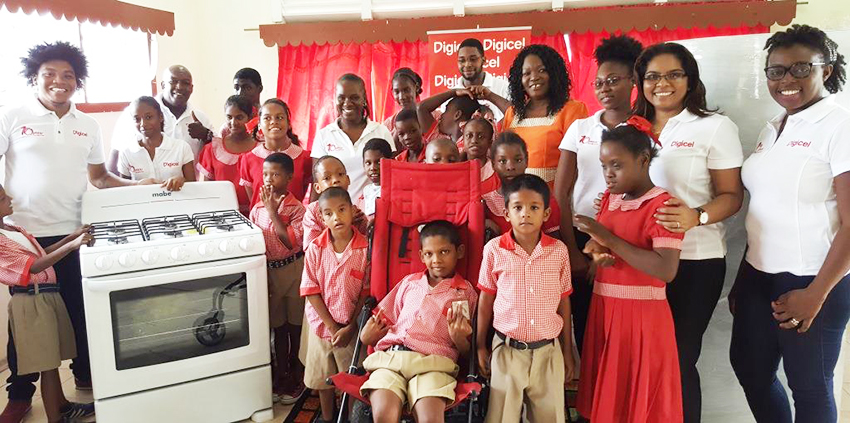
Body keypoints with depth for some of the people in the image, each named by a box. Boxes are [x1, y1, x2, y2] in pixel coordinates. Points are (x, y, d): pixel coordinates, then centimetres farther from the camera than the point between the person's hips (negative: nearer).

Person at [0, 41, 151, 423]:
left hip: (74, 232, 3)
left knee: (80, 307, 9)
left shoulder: (88, 126, 10)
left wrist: (139, 186, 0)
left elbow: (99, 177, 13)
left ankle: (85, 374, 30)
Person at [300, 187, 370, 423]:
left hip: (352, 327, -2)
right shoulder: (315, 249, -9)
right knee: (323, 377, 19)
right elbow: (311, 292, -8)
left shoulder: (365, 248, -15)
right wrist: (332, 326, -12)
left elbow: (366, 293, -10)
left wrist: (350, 328, -12)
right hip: (322, 325, 2)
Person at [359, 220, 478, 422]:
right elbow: (385, 317, 28)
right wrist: (368, 335, 6)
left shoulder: (466, 292, 16)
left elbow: (467, 351, 15)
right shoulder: (409, 283, 23)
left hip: (433, 362, -2)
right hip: (391, 356, 2)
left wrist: (459, 338, -8)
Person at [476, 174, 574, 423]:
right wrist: (481, 347, 7)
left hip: (548, 350, 1)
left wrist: (567, 352, 9)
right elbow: (485, 301, 3)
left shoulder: (559, 251, -3)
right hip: (507, 349, -1)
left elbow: (563, 303, 5)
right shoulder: (494, 250, -6)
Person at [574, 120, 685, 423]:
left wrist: (609, 239, -24)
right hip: (603, 310, 7)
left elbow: (666, 270, -26)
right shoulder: (609, 198, 9)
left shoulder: (663, 205, -14)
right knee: (606, 398, 16)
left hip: (642, 315, -7)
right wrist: (595, 251, -4)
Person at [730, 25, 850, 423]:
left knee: (809, 387, 9)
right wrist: (742, 278, 13)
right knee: (749, 367, 18)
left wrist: (816, 294, -17)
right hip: (759, 276, 7)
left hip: (811, 282, -7)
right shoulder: (771, 129, 8)